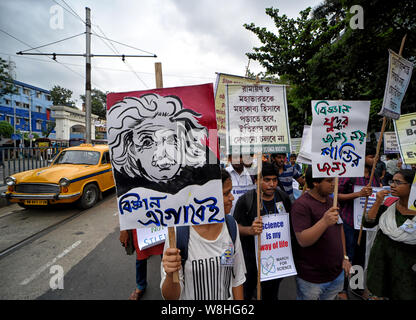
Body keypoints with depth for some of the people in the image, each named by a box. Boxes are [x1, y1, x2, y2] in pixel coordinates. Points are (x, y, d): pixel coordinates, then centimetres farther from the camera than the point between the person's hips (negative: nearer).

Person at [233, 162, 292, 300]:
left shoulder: (283, 197, -3)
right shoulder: (246, 200, -19)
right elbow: (236, 227, -16)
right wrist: (250, 230, -35)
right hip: (251, 257, -3)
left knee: (271, 294, 24)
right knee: (246, 293, 17)